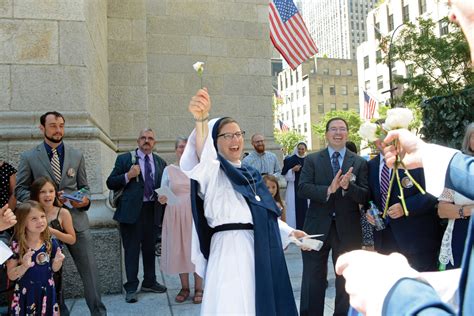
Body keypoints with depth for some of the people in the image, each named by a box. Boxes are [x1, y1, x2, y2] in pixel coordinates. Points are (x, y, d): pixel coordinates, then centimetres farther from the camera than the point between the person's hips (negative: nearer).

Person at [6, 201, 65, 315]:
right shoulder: (16, 245, -14)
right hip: (25, 294, -2)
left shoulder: (51, 242, -8)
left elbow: (54, 268, 3)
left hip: (46, 292, 2)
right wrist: (25, 266, -27)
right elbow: (11, 275, -9)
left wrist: (58, 261, -18)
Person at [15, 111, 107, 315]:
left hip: (76, 220, 1)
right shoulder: (29, 157, 2)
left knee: (89, 268, 1)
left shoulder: (77, 156, 8)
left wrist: (86, 199, -10)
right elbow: (20, 190, 4)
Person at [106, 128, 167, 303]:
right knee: (132, 250, 3)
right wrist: (128, 176, -18)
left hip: (153, 210, 4)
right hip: (132, 210, -4)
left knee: (150, 248, 15)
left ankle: (149, 282, 31)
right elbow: (111, 183, -3)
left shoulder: (161, 162, 10)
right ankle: (131, 287, 15)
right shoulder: (124, 159, 0)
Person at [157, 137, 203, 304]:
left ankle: (198, 289, 14)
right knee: (178, 249, 5)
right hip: (175, 215, 1)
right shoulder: (169, 169, 6)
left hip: (195, 214, -1)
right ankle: (184, 287, 21)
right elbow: (162, 193, 7)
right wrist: (161, 199, -13)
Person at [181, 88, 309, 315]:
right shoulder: (214, 170, -6)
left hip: (258, 250, 7)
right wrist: (201, 120, -48)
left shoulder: (251, 174, 16)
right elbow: (202, 155, -31)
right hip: (230, 249, -7)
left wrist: (290, 232, 18)